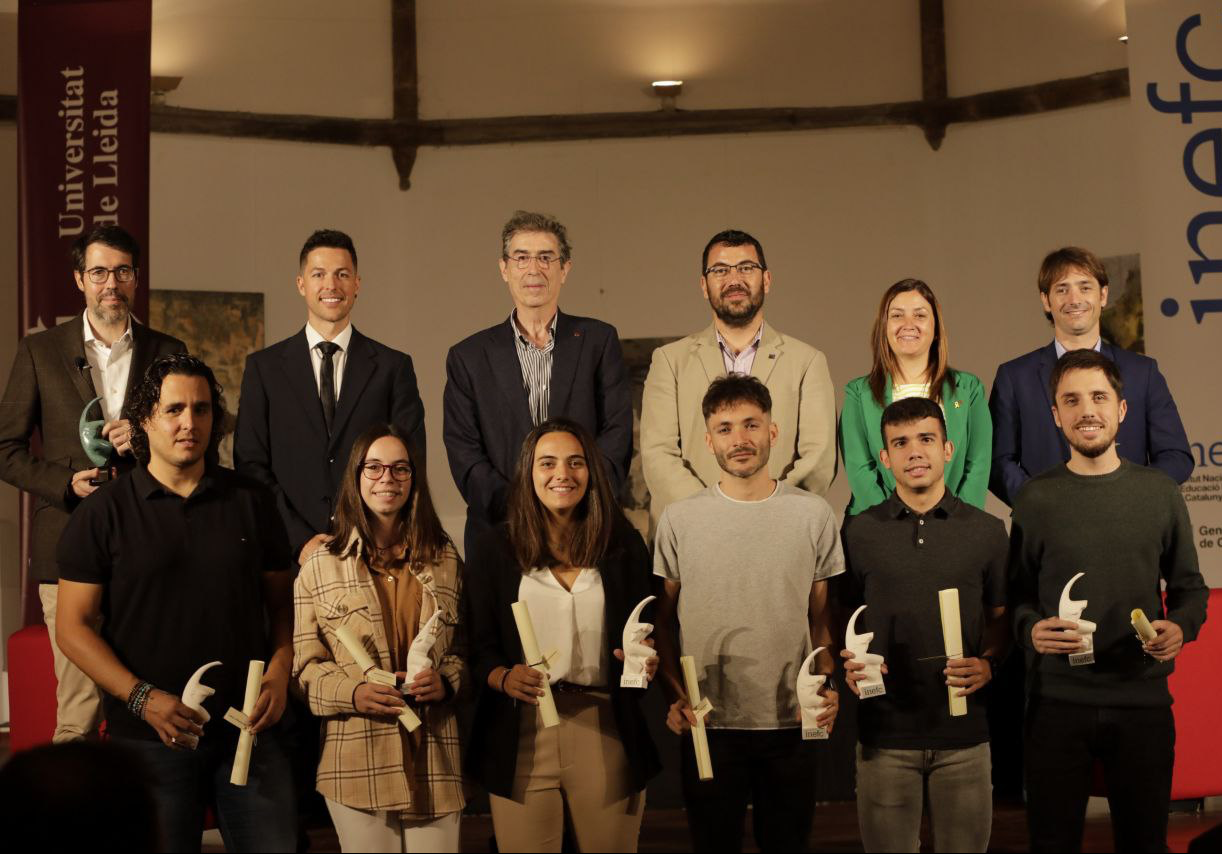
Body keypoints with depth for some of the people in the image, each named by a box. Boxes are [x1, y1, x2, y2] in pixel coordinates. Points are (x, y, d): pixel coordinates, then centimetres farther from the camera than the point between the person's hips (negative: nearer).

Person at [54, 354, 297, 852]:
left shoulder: (251, 502, 7)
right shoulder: (104, 513, -1)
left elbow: (281, 601, 11)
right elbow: (73, 628, -3)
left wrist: (278, 673, -6)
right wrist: (142, 698, -14)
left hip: (248, 730, 2)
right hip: (150, 736, -2)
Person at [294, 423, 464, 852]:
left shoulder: (445, 559, 12)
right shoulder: (321, 565, 5)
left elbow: (464, 645, 16)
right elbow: (305, 663, 4)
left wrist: (446, 680, -6)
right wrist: (353, 692, -13)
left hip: (434, 757, 2)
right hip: (357, 763, -2)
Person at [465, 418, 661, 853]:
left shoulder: (624, 545, 5)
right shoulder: (494, 548, 2)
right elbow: (478, 646, 0)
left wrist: (645, 662, -13)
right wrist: (504, 678, -19)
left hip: (607, 731, 1)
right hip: (520, 735, -1)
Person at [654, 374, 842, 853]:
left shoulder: (813, 514, 2)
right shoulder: (679, 519, 0)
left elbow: (822, 618, 7)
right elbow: (663, 618, 5)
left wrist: (827, 686, -7)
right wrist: (674, 695, -7)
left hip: (791, 724, 1)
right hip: (708, 725, 0)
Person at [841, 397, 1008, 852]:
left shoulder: (987, 531, 6)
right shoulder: (858, 532, 4)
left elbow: (1001, 617, 11)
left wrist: (989, 664, -8)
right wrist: (847, 663, -10)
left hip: (964, 729, 1)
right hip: (884, 731, 0)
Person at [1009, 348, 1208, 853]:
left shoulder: (1160, 493, 5)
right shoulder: (1035, 498, 2)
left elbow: (1190, 588, 10)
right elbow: (1016, 594, 5)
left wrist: (1180, 627, -11)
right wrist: (1031, 629, -15)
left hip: (1144, 698, 1)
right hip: (1057, 699, -1)